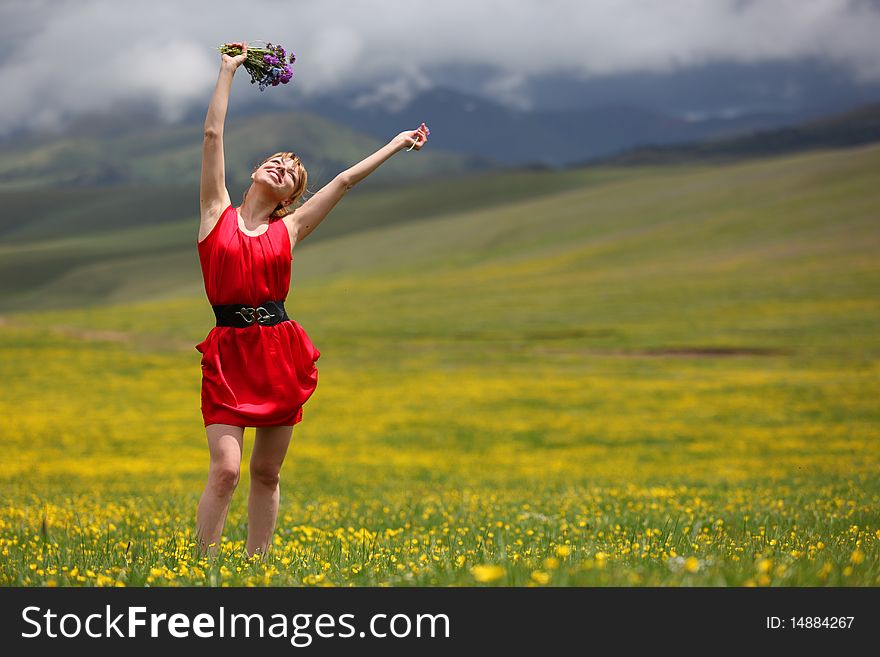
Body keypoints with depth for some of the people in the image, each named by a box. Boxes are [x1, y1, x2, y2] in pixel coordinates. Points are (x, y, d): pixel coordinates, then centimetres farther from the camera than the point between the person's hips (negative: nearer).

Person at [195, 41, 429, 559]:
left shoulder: (289, 229, 11)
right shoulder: (217, 213, 7)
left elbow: (344, 181, 15)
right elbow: (214, 134, 3)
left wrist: (397, 144, 21)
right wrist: (229, 70, 5)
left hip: (280, 354, 3)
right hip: (229, 354, -3)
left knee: (267, 474, 8)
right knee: (226, 469, -13)